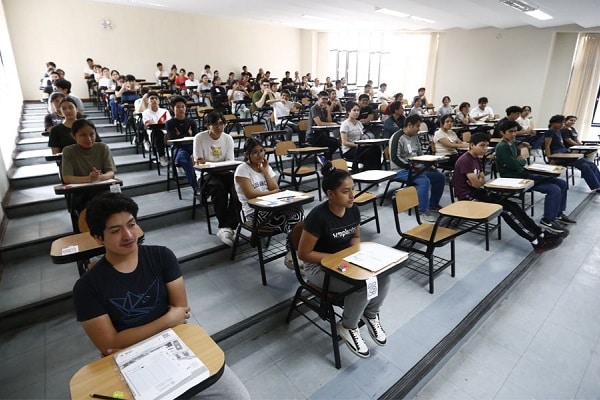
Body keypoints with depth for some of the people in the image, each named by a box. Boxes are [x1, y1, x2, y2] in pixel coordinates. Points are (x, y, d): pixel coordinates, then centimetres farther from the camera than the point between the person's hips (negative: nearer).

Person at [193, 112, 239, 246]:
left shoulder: (228, 138, 3)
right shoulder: (200, 138, -6)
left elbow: (229, 163, -4)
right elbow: (199, 161, -9)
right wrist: (221, 164, -19)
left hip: (225, 173, 3)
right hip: (206, 174, -3)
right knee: (218, 187, -36)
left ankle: (225, 228, -28)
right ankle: (227, 227, -26)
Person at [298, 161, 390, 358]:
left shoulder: (353, 210, -6)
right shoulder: (318, 216, -26)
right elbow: (303, 253, -20)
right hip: (319, 266, -6)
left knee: (383, 276, -17)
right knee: (362, 285, -27)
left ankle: (370, 315, 13)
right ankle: (348, 327, 2)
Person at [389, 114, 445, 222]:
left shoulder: (414, 137, 12)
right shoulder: (397, 137, -15)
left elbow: (420, 153, 22)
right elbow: (395, 158, -22)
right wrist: (411, 167, -24)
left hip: (416, 167, 9)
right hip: (402, 170, -9)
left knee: (440, 177, 3)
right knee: (424, 181, -31)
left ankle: (433, 204, 15)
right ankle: (423, 211, -19)